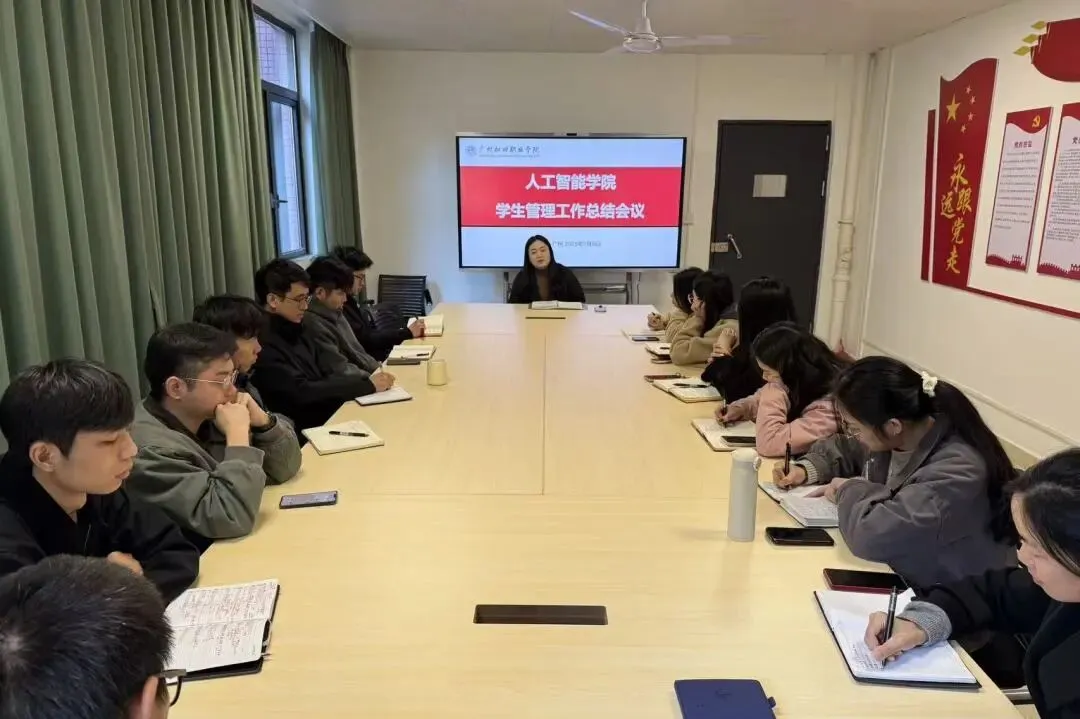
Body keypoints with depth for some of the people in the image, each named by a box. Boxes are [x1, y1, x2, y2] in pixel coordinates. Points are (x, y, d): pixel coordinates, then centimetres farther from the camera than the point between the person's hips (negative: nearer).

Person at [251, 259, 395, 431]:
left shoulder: (294, 329, 10)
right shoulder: (262, 343, -18)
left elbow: (329, 372, 8)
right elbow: (301, 392, -22)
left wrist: (368, 380, -12)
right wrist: (368, 385, -20)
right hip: (305, 428, -8)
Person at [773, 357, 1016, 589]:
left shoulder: (957, 472, -31)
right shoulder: (891, 436, -7)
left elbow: (870, 534, -40)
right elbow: (844, 449, 15)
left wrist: (850, 490, -20)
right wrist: (807, 469, -4)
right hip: (899, 572, 7)